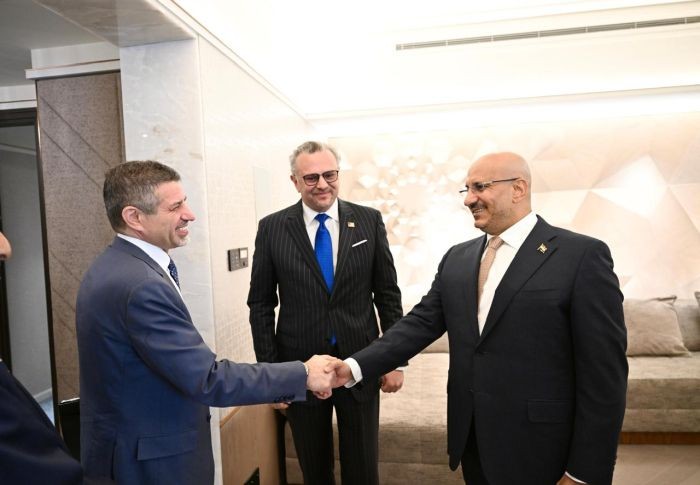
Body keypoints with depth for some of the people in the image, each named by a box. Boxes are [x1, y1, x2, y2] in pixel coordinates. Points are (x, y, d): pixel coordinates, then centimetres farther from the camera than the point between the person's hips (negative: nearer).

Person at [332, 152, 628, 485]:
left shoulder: (582, 255, -11)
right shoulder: (457, 258, 6)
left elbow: (603, 372, -12)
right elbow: (421, 323, 1)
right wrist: (355, 367, -12)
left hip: (537, 452, -5)